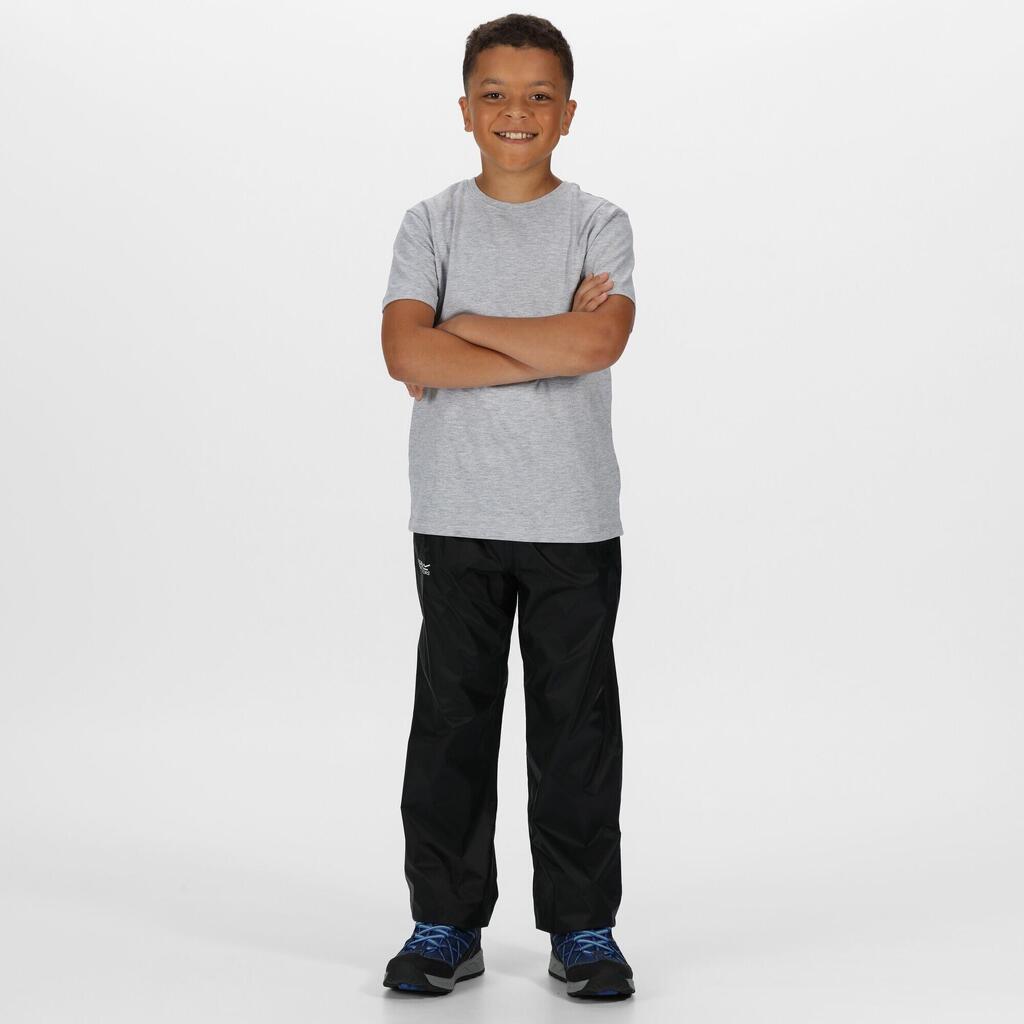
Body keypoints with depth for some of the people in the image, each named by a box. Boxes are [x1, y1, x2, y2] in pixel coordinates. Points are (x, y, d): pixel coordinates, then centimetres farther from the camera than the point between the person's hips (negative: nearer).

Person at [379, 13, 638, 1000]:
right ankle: (446, 923, 17)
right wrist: (551, 346, -14)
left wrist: (460, 328, -10)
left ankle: (583, 927, 16)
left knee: (576, 722, 5)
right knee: (451, 716, 6)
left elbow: (601, 340, -16)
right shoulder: (432, 223, 5)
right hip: (456, 512, 1)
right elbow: (405, 352, -11)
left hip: (575, 516, 0)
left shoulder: (599, 223, 3)